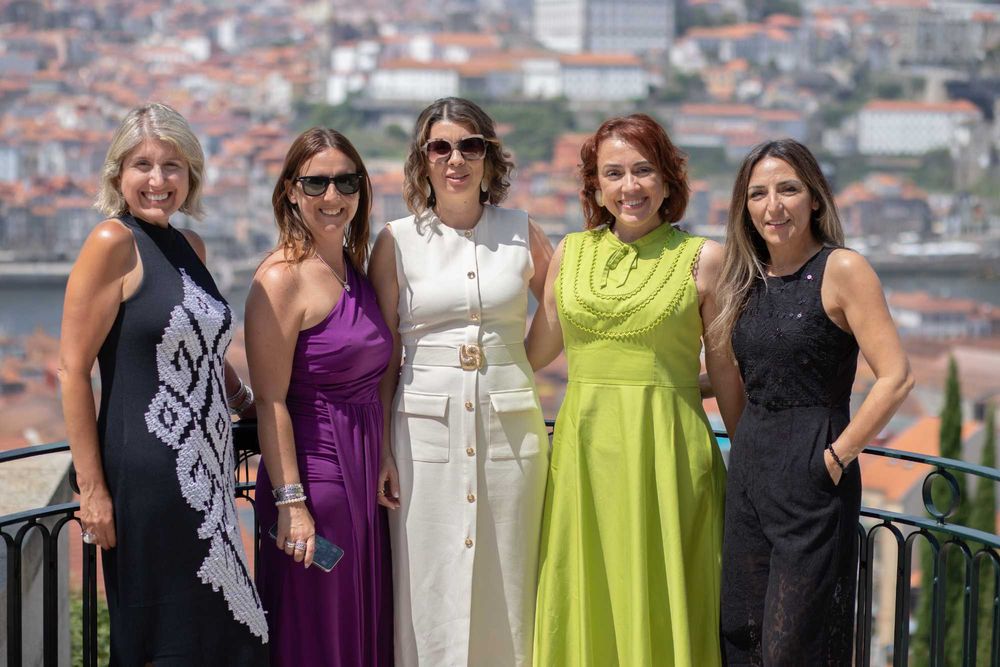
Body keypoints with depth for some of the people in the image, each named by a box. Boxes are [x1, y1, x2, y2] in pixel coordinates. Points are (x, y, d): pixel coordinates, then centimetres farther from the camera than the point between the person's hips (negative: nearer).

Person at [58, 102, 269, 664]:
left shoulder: (190, 247, 12)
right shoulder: (113, 243, -9)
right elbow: (73, 369, -12)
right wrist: (91, 487, -15)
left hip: (208, 469, 8)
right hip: (148, 474, -8)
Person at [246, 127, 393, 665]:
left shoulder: (353, 267, 11)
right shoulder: (282, 278, -13)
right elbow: (270, 402, -17)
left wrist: (383, 469, 10)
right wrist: (290, 500, -21)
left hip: (364, 474, 8)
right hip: (314, 473, -8)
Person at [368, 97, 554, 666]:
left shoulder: (522, 233, 6)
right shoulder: (397, 241, 3)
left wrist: (511, 369, 2)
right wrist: (380, 449, -2)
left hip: (510, 425, 1)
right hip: (426, 425, -1)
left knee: (506, 584, 4)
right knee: (427, 587, 0)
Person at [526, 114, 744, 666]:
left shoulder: (701, 259, 0)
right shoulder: (571, 253, 8)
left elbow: (726, 372, 2)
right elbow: (534, 352, 16)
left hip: (668, 451, -3)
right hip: (584, 449, 3)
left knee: (660, 607, 2)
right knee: (585, 606, 7)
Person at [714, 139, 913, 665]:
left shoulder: (841, 269, -10)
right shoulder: (748, 281, 11)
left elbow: (895, 378, -17)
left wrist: (837, 457, -15)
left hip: (812, 476, -7)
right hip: (748, 466, 7)